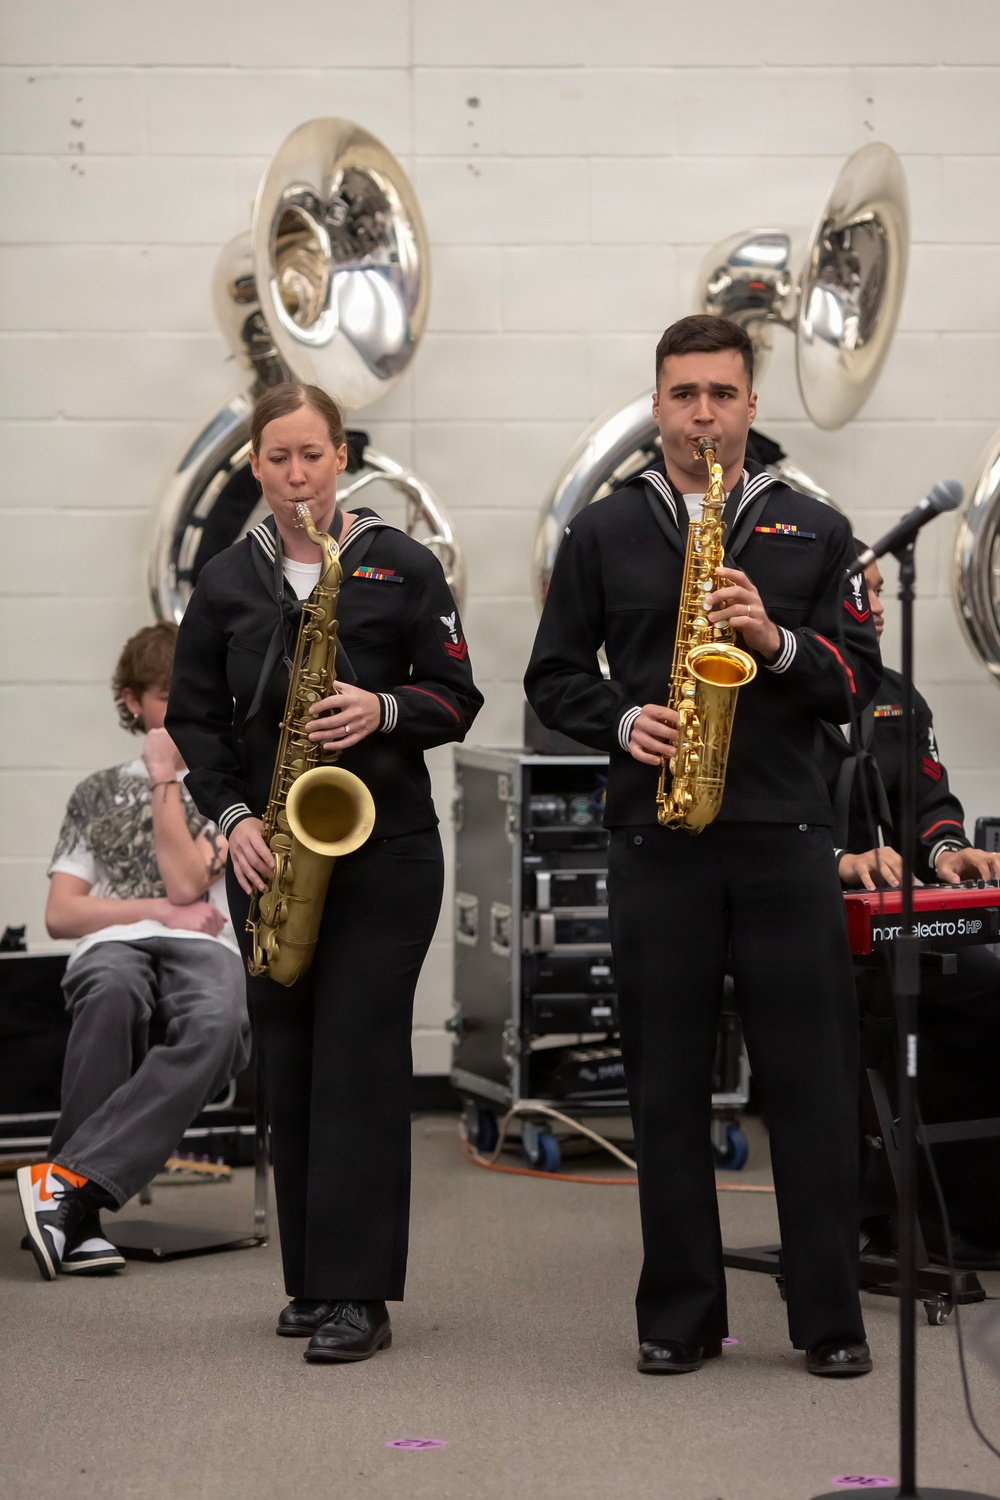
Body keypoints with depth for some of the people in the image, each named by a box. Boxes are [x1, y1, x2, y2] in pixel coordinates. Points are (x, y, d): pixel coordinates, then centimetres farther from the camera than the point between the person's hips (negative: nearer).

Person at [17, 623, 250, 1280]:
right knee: (112, 996, -41)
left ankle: (68, 1181, -48)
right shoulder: (98, 793, 25)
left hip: (202, 946, 0)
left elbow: (186, 881, 3)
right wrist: (161, 910, 1)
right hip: (112, 944, 1)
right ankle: (79, 1218, -44)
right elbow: (61, 914, 15)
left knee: (219, 1024, -41)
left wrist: (165, 777, 5)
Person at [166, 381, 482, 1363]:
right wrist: (232, 816, -6)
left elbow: (457, 699, 2)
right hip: (270, 850, 3)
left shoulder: (402, 567, 2)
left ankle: (356, 1293, -6)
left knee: (359, 1055, -8)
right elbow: (194, 716, 9)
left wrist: (384, 711, -17)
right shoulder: (226, 581, 9)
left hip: (384, 846, -3)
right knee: (288, 1059, 5)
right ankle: (310, 1277, 15)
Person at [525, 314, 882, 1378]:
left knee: (812, 1081, 0)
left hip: (784, 835, 0)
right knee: (667, 1084, 5)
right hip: (655, 839, 1)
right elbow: (553, 675, 10)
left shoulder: (814, 532, 10)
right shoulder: (603, 533, 10)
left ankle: (830, 1320, 8)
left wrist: (779, 643, -13)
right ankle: (679, 1317, 14)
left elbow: (859, 677, 5)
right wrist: (622, 721, -8)